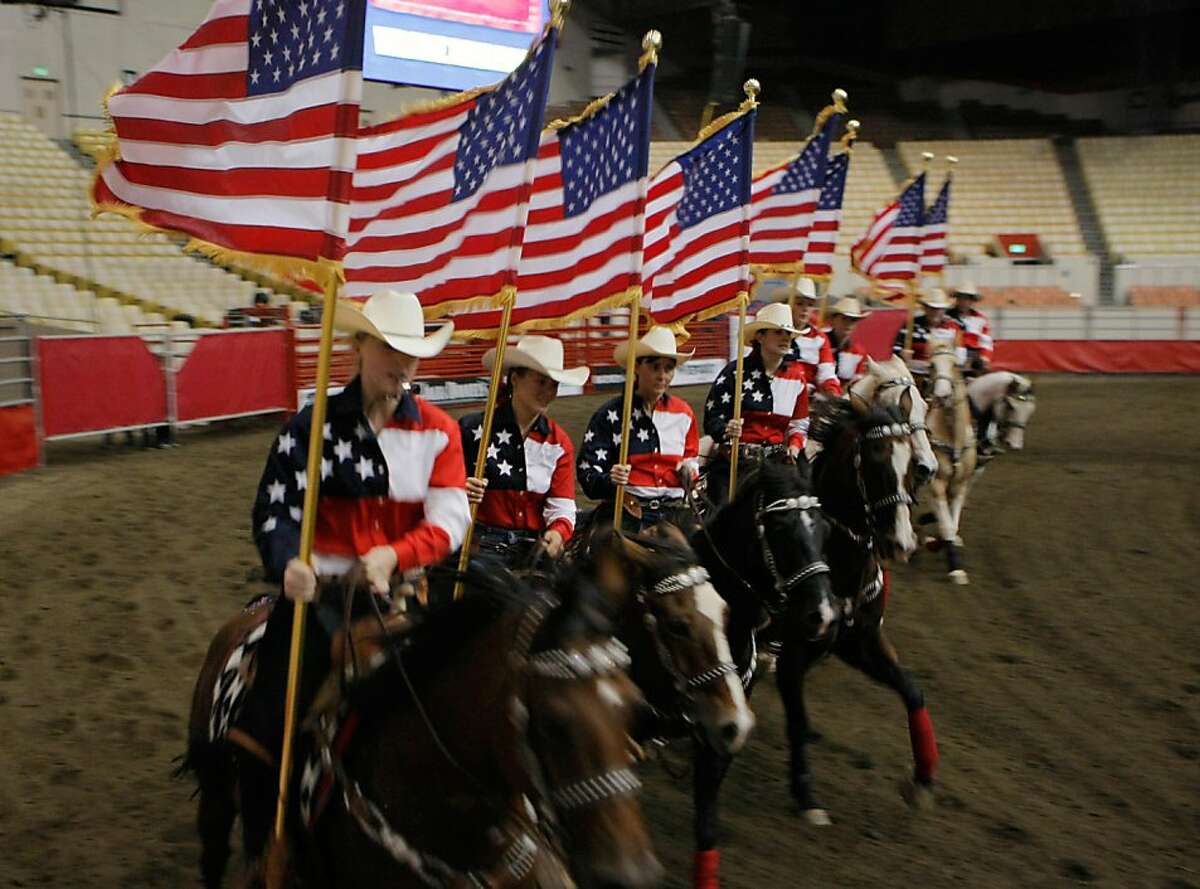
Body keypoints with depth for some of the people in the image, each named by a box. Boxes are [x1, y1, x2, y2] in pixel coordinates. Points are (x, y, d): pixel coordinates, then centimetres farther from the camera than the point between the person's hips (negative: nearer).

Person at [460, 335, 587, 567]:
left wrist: (558, 533, -18)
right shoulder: (473, 429, -1)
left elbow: (562, 506, 4)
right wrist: (461, 492, -21)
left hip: (533, 547, 4)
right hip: (481, 544, -4)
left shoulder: (559, 442, 12)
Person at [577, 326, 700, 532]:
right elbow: (587, 471, -3)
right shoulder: (610, 414, 1)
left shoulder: (683, 413, 13)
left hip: (673, 513, 4)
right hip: (627, 514, -4)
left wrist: (690, 470, 2)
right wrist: (610, 480, -24)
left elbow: (692, 459, 25)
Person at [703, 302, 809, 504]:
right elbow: (711, 418, -5)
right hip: (735, 463, -3)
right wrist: (726, 430, -25)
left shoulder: (797, 376, 11)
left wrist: (794, 447, -2)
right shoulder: (736, 372, -3)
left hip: (777, 462, 3)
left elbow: (799, 424, 17)